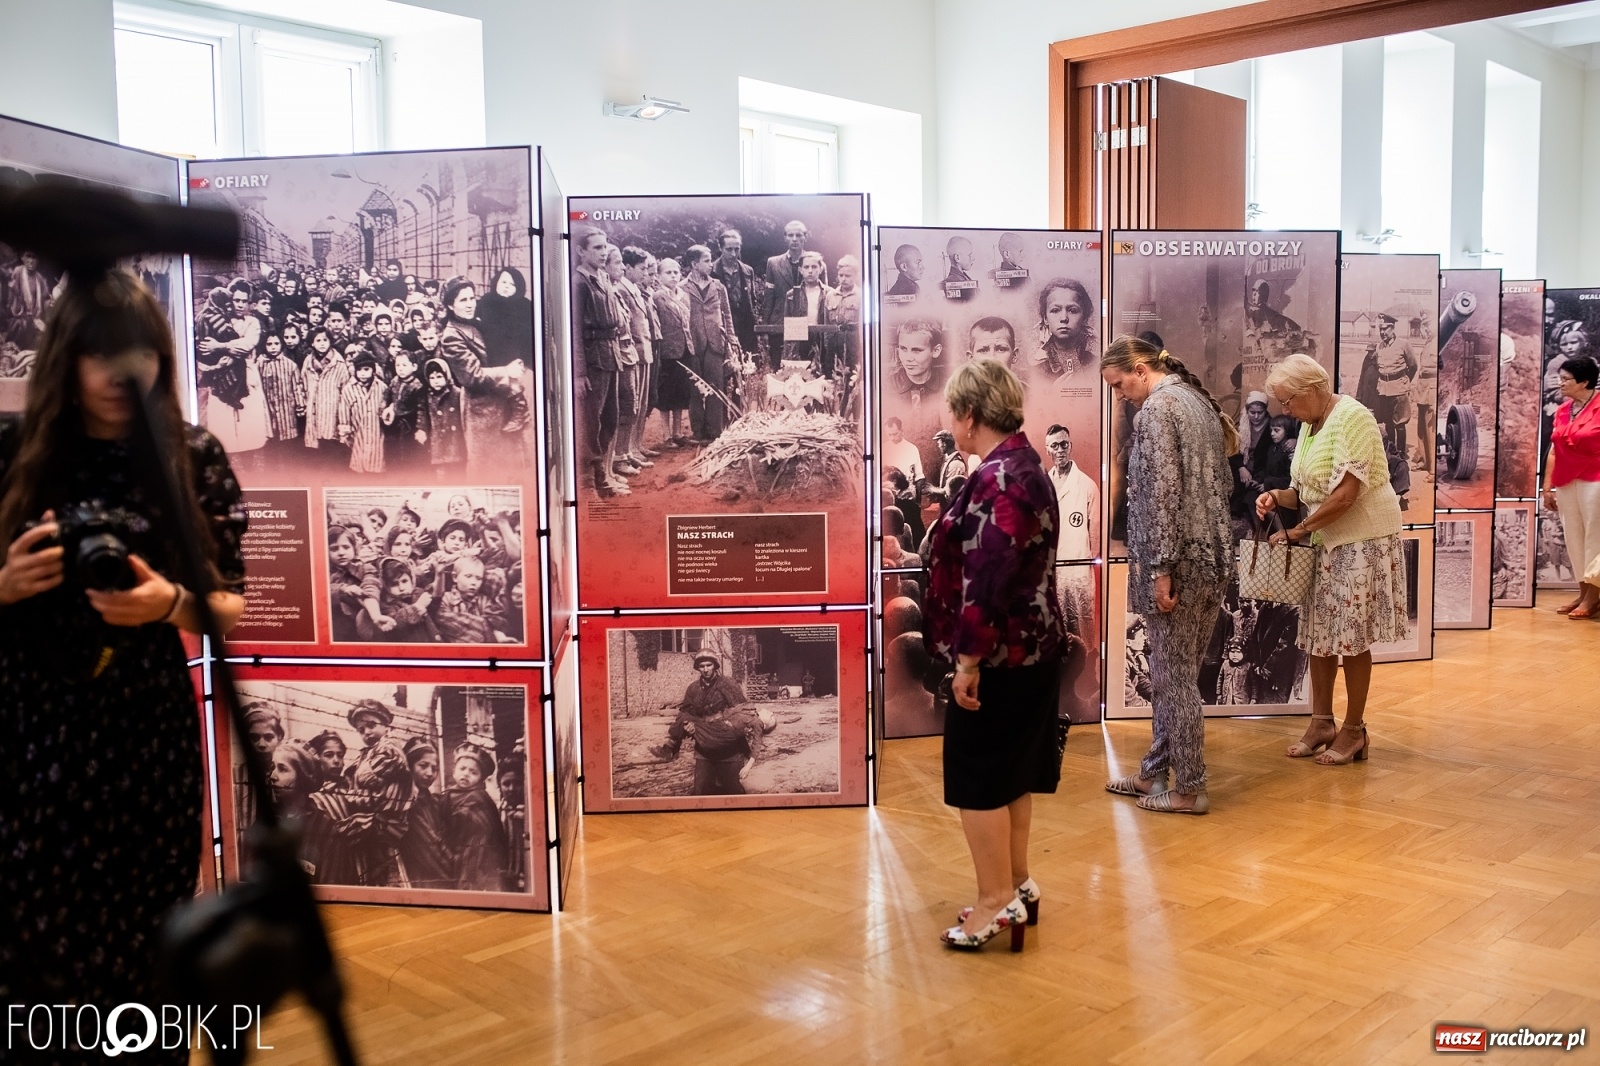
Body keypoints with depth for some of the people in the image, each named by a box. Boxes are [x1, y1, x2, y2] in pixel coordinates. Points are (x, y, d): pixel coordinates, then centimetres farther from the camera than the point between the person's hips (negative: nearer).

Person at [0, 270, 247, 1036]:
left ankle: (145, 1050, 30)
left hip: (149, 736, 0)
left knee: (143, 946, 8)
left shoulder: (195, 459, -2)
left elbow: (231, 609, 2)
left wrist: (170, 604, -17)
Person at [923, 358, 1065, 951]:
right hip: (1032, 647, 10)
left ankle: (998, 901, 11)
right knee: (1014, 772, 18)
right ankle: (1016, 885, 30)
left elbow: (987, 579, -26)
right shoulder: (1025, 466, 10)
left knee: (979, 777, 1)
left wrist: (968, 661, -23)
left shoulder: (997, 481, -22)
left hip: (999, 656, -10)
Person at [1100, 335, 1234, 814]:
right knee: (1177, 671, 16)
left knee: (1173, 676, 0)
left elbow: (1163, 492, -20)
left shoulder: (1157, 408, -12)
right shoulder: (1199, 400, 16)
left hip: (1179, 562, -9)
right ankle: (1155, 772, 26)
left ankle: (1189, 789, 8)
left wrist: (1160, 568, -19)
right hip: (1213, 558, 9)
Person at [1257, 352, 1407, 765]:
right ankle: (1321, 723, 21)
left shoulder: (1352, 417, -17)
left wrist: (1296, 531, -17)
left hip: (1362, 539, -8)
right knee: (1318, 633, 10)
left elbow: (1345, 495, -23)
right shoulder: (1310, 425, 10)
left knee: (1352, 638, -1)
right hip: (1326, 541, 8)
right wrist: (1277, 497, -5)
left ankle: (1353, 730, 11)